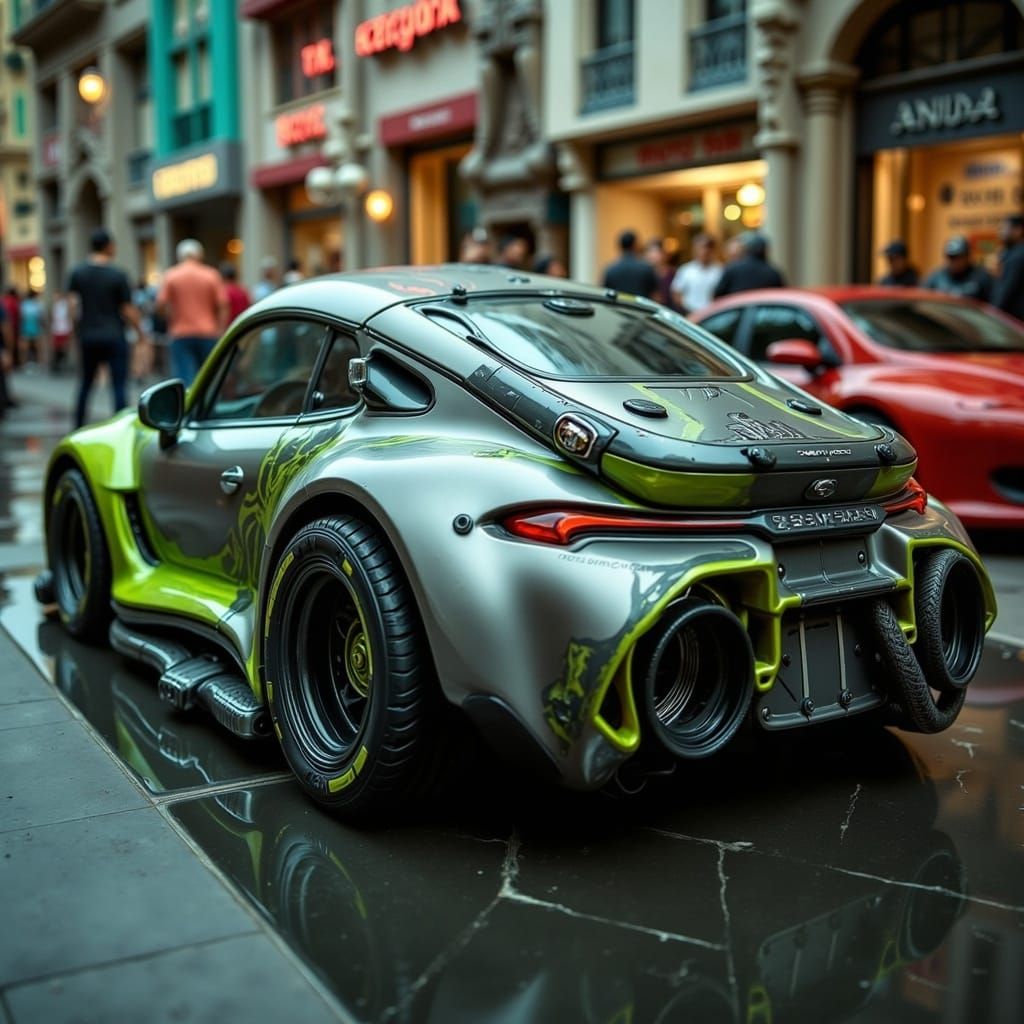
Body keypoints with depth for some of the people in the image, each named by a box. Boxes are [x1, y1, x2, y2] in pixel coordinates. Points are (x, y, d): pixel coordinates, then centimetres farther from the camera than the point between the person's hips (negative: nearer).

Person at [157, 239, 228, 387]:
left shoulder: (171, 276, 0)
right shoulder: (212, 275, 2)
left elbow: (161, 304, -5)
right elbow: (222, 305, -2)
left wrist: (172, 319, 14)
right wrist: (220, 330, 3)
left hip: (181, 335, -1)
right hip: (208, 334, 1)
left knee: (185, 378, -4)